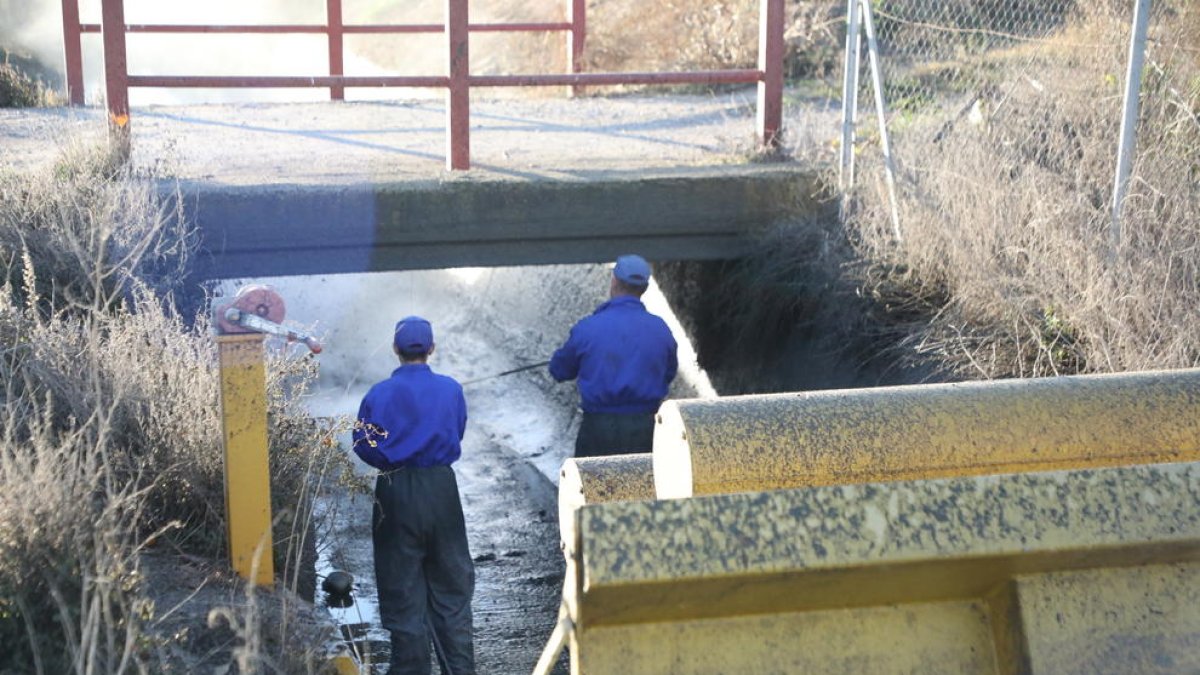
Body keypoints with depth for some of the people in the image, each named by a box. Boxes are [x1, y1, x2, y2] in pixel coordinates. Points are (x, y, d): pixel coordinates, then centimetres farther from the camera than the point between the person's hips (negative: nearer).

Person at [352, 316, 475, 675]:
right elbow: (457, 433, 6)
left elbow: (364, 446, -6)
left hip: (396, 492, -2)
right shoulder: (451, 389, -5)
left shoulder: (380, 394, -11)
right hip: (441, 487, 2)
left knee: (403, 588, 9)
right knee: (451, 582, 13)